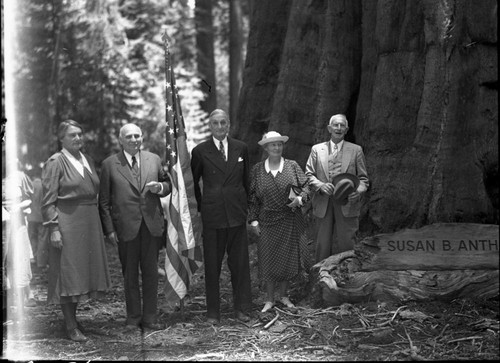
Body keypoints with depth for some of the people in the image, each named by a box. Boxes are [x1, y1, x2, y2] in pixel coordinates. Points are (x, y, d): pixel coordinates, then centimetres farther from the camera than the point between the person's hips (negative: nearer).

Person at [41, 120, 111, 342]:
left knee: (84, 268, 11)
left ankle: (73, 317, 24)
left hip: (90, 223, 7)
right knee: (68, 271, -2)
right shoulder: (55, 163, -7)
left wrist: (100, 224, 13)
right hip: (67, 222, -7)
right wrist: (53, 229, -18)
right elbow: (48, 200, -11)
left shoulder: (87, 160, 13)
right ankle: (71, 326, 3)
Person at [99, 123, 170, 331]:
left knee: (151, 272, 7)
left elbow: (167, 184, 17)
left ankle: (150, 317, 16)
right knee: (130, 274, 8)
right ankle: (133, 318, 19)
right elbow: (104, 201, -1)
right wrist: (109, 229, -6)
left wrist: (160, 187, -7)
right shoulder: (109, 164, -1)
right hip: (126, 227, -2)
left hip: (152, 225, 2)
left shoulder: (154, 159, 8)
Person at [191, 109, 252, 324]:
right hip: (212, 215, -2)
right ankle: (213, 312, 12)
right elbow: (193, 182, 10)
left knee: (240, 263, 6)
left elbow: (246, 180, 14)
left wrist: (246, 206, 12)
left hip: (237, 213, 2)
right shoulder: (200, 151, 0)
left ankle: (241, 308, 17)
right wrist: (201, 205, 8)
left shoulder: (241, 149, 6)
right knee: (212, 264, 4)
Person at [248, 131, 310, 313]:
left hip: (290, 220, 1)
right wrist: (253, 220, -2)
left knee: (287, 258, 6)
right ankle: (269, 299, 11)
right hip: (267, 221, -1)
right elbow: (252, 197, 3)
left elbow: (306, 187, 6)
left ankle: (283, 295, 22)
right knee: (268, 259, 0)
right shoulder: (257, 170, 0)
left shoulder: (292, 166, 1)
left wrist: (300, 198, -15)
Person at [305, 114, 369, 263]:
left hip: (346, 205, -1)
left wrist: (359, 191, -13)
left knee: (346, 244, -3)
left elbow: (363, 178, 9)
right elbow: (309, 174, 7)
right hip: (324, 205, 1)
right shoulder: (317, 149, 11)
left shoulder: (356, 150, 9)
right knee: (323, 244, 4)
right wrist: (320, 185, -13)